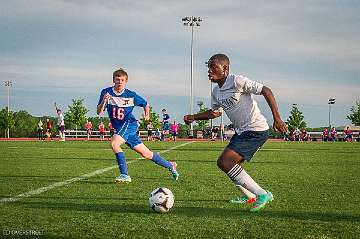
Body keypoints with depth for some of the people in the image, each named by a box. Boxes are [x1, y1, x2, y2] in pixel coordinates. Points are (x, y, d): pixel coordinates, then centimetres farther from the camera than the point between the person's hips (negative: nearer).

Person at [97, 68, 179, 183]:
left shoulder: (131, 95, -5)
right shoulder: (106, 92, 0)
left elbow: (146, 104, 11)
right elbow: (98, 112, -4)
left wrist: (147, 115, -2)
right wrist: (104, 101, -20)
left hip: (129, 123, -4)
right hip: (119, 127, 4)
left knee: (114, 143, -29)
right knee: (146, 154, 9)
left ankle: (124, 175, -23)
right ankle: (170, 165, 27)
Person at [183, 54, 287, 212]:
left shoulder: (237, 81, -16)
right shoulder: (216, 92, 10)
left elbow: (266, 91, -16)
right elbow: (216, 112, 27)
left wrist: (277, 118, -21)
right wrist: (193, 117, 14)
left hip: (256, 130, -9)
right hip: (241, 131, 9)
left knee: (225, 162, -18)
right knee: (224, 163, 14)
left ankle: (262, 194, -13)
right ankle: (249, 195, 32)